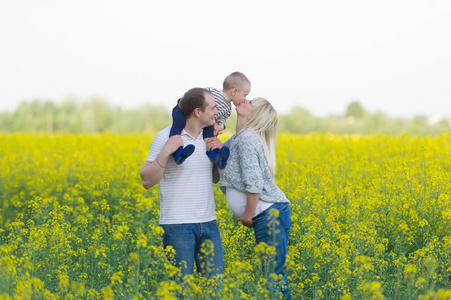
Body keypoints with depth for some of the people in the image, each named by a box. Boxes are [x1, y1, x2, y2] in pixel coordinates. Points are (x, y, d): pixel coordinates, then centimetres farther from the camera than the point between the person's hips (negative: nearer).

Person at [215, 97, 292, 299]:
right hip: (269, 214, 10)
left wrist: (248, 216, -12)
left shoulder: (247, 138, -14)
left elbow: (254, 183, -21)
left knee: (273, 275, -6)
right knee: (273, 273, 12)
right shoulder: (236, 139, 15)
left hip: (270, 214, -10)